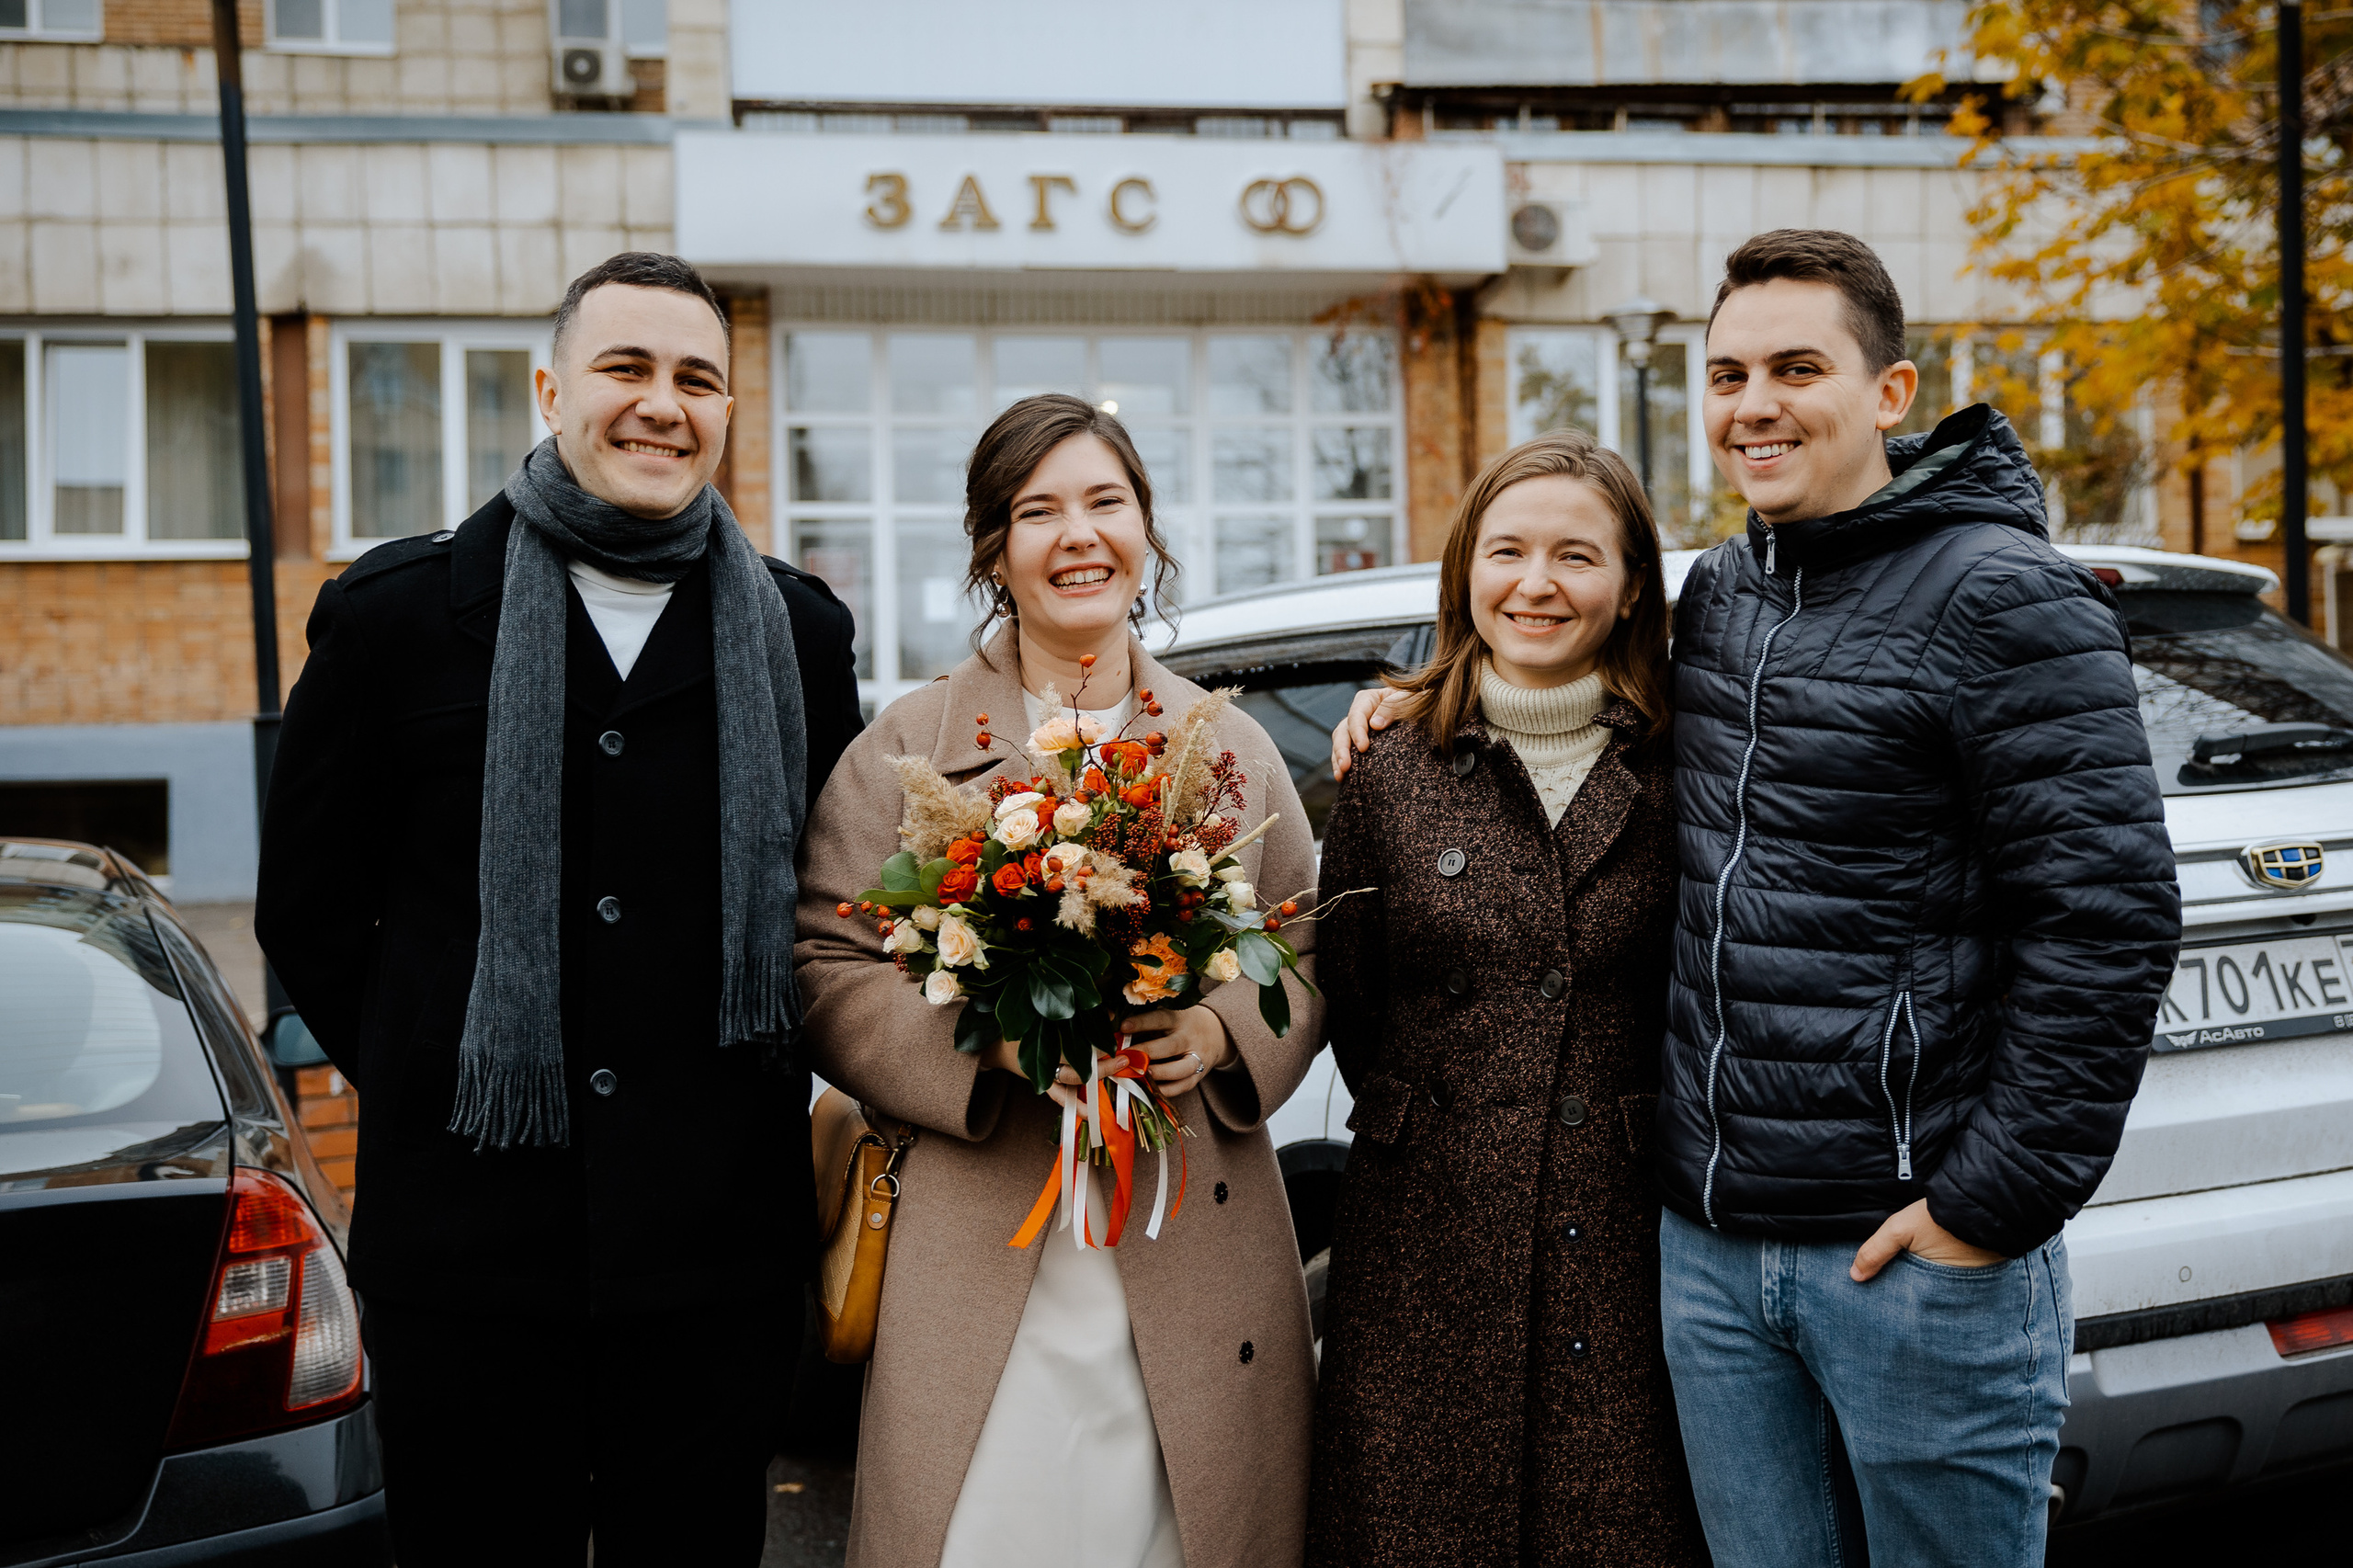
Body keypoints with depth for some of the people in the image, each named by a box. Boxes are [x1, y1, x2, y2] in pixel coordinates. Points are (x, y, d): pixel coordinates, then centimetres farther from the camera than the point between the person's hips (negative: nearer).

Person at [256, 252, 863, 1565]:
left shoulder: (800, 634, 4)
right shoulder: (397, 614, -1)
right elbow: (307, 905, 6)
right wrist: (436, 1094, 4)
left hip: (721, 1249, 2)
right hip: (467, 1247, -1)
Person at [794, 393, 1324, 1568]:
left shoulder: (1231, 747, 11)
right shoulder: (907, 749, 3)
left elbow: (1311, 961, 12)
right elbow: (826, 973, -2)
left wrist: (1223, 1034, -9)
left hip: (1196, 1259, 2)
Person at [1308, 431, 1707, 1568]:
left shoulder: (1677, 776, 1)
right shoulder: (1390, 772, 1)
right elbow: (1346, 1013, 8)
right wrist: (1432, 1131, 5)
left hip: (1627, 1252, 0)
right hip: (1427, 1264, 0)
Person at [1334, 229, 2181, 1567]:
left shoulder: (2004, 600, -10)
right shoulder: (1714, 597, 11)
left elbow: (2109, 923, -15)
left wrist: (1993, 1205, -15)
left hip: (1914, 1255, -6)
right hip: (1710, 1243, 6)